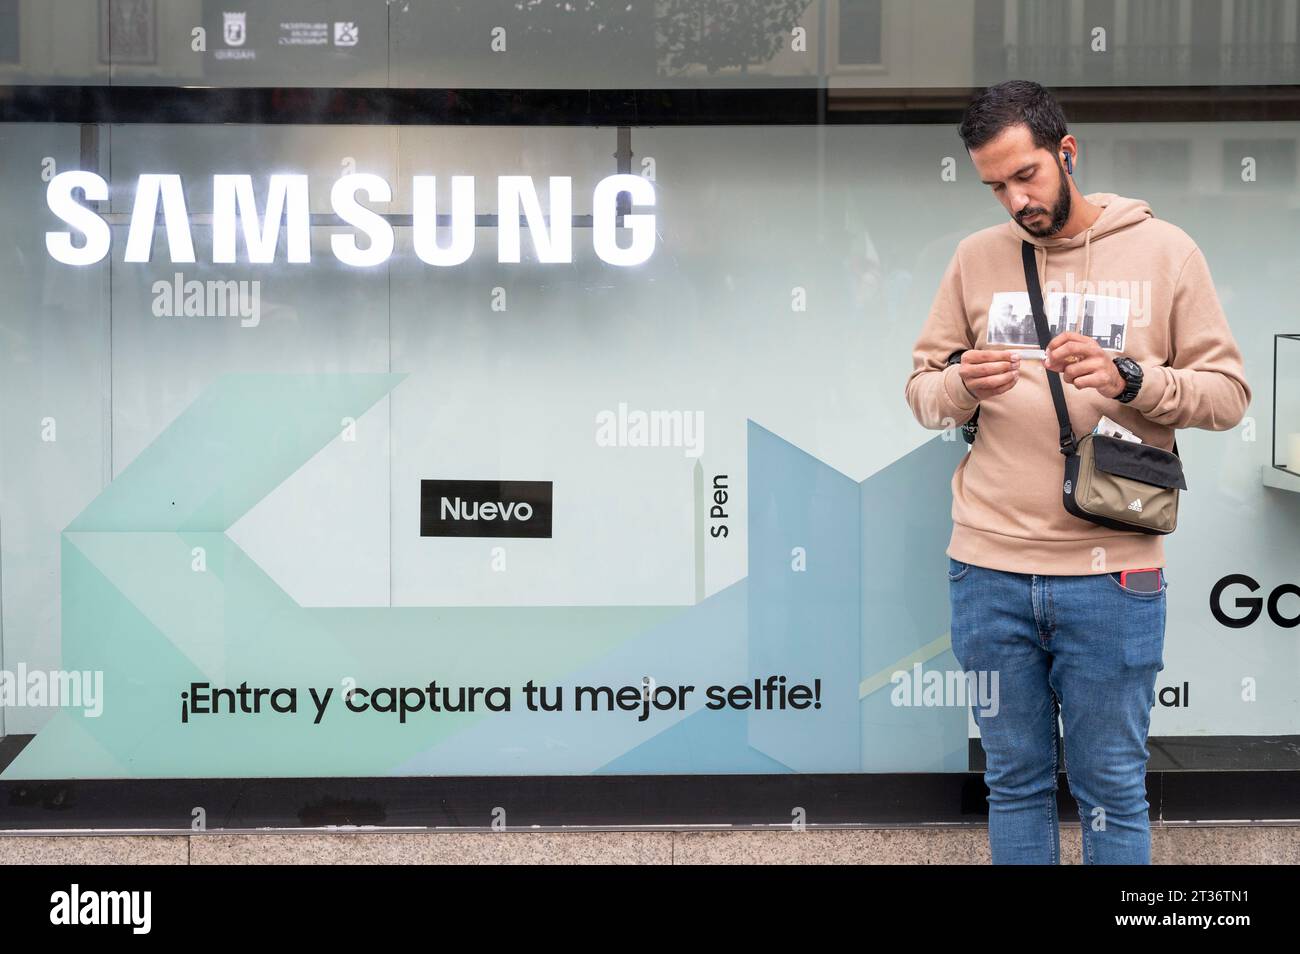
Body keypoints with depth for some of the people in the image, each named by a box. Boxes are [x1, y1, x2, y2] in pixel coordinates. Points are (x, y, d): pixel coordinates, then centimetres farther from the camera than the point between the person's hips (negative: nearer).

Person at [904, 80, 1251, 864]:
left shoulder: (1163, 250, 1)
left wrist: (1127, 378, -17)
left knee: (1112, 792, 6)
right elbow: (922, 389, 11)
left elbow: (1229, 393, 0)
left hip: (1110, 573, -2)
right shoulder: (977, 258, 8)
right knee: (1015, 782, 13)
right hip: (988, 572, 3)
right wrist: (962, 386, -12)